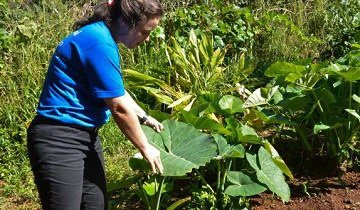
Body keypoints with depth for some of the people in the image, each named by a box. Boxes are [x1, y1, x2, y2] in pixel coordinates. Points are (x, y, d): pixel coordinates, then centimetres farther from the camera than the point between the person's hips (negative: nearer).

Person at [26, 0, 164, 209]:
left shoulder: (103, 37, 9)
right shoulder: (99, 43, -22)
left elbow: (118, 92, 25)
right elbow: (120, 108, -18)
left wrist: (144, 117, 31)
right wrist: (145, 148, -5)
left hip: (86, 136, 10)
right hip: (59, 140, -10)